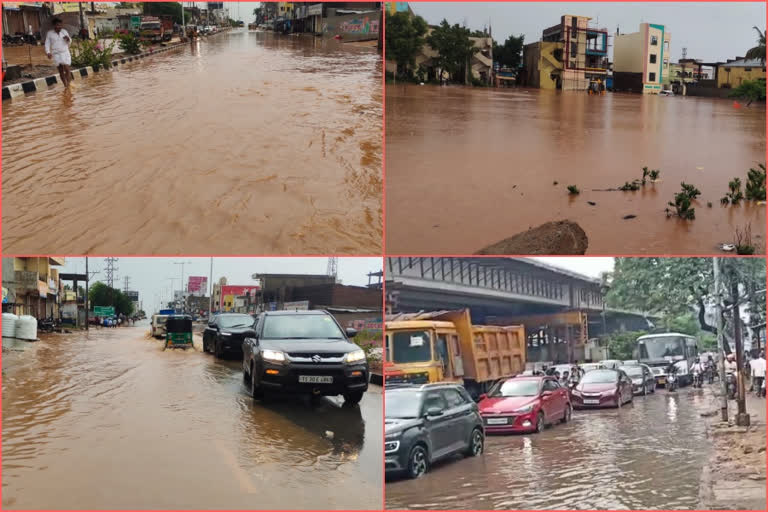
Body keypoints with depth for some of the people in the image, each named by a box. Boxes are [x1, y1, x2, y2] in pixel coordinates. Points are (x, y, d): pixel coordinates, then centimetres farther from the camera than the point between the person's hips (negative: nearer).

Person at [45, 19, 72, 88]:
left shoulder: (64, 32, 6)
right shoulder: (49, 33, 1)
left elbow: (69, 42, 14)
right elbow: (47, 44, 2)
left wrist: (68, 39, -10)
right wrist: (48, 52, -13)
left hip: (65, 53, 0)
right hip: (56, 54, 0)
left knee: (67, 69, -13)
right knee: (61, 71, 4)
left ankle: (68, 84, -13)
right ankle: (65, 85, 10)